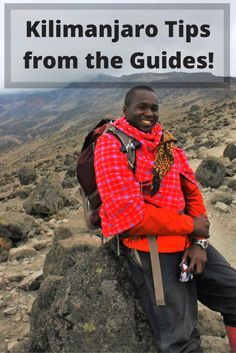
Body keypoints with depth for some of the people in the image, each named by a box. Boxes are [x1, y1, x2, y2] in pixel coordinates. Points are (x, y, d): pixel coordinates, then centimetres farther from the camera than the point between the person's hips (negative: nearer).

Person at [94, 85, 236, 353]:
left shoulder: (167, 144, 10)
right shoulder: (111, 145, -10)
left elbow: (191, 192, 11)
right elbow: (128, 213, -18)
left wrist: (199, 241, -4)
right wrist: (190, 225, -11)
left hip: (187, 241, 7)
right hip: (148, 248, -6)